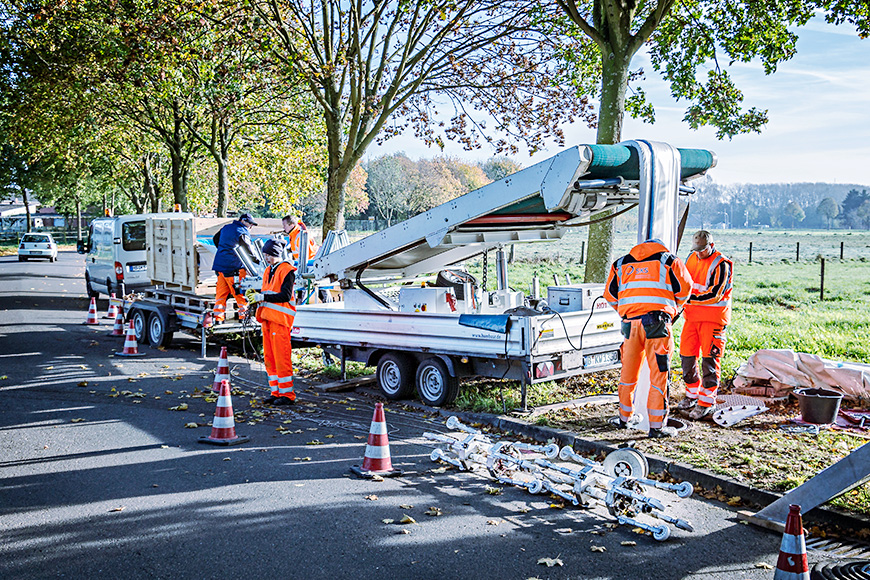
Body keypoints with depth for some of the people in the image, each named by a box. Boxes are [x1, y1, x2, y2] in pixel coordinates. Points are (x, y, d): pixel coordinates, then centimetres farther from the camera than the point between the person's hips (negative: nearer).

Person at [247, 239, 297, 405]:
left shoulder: (286, 270, -7)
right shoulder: (268, 271, 19)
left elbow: (285, 296, -16)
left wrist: (262, 297, -19)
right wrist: (255, 294, 3)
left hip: (280, 318, -9)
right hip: (267, 317, 9)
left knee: (281, 357, -8)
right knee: (269, 358, 9)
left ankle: (287, 394, -2)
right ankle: (276, 392, 16)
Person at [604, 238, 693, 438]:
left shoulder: (621, 264, 21)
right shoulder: (669, 260, 14)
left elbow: (610, 295, 19)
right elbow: (684, 287, 10)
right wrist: (673, 307, 27)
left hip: (630, 322, 3)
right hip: (657, 321, -3)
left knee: (629, 372, 15)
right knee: (659, 373, 1)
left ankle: (624, 417, 29)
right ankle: (657, 426, 3)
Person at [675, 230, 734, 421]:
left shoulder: (721, 265, -12)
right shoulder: (691, 258, 10)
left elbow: (714, 295, -18)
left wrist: (689, 298, -21)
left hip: (713, 317, -7)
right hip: (691, 315, 7)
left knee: (709, 358, -5)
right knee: (686, 355, 8)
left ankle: (707, 403, 3)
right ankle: (692, 395, 25)